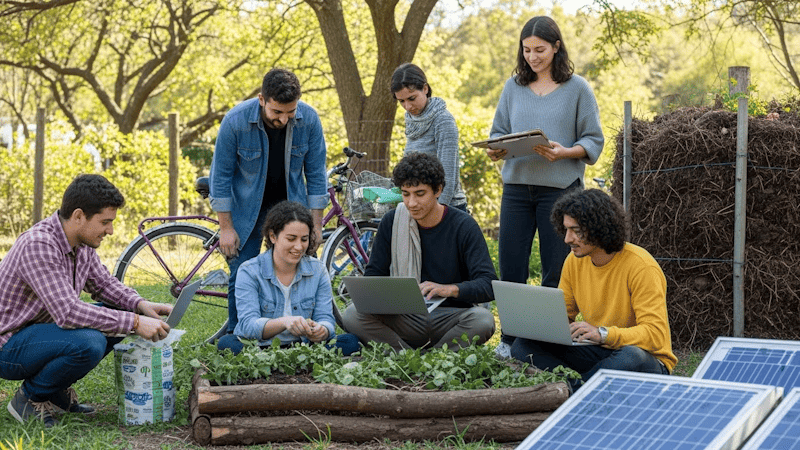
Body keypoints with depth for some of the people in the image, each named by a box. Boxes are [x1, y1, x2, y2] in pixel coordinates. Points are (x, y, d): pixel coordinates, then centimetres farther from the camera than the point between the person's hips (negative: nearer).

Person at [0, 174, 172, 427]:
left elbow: (103, 284, 15)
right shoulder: (38, 245, -28)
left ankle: (57, 387, 9)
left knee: (120, 316, 3)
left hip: (41, 329, 9)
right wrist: (135, 323, -32)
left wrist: (140, 305, -5)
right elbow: (67, 312, -35)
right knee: (87, 344, -32)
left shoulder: (82, 244, 0)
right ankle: (29, 397, -7)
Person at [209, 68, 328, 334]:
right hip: (247, 204, -2)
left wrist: (316, 224, -7)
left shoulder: (308, 120, -19)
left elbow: (315, 174, -7)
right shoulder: (235, 121, -25)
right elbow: (221, 176, -15)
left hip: (291, 201, 2)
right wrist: (226, 227, -14)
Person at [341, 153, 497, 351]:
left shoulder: (463, 226, -7)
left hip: (451, 317, -2)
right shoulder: (391, 222, 2)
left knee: (483, 320, -35)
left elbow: (489, 285, -14)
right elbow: (373, 275, 9)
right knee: (353, 315, -23)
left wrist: (450, 289, -34)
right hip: (405, 318, 2)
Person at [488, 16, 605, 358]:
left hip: (560, 188, -3)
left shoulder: (577, 89, 1)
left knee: (556, 271, 2)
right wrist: (494, 151, -7)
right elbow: (499, 132, 15)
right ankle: (509, 340, 14)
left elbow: (593, 142, -1)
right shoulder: (513, 87, 12)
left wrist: (564, 153, -19)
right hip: (516, 185, 3)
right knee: (510, 267, 2)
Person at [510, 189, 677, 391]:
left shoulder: (640, 266, -19)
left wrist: (603, 334, -39)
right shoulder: (574, 261, 0)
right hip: (598, 352, 6)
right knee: (524, 346, -11)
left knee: (631, 357, -43)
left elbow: (655, 334, -25)